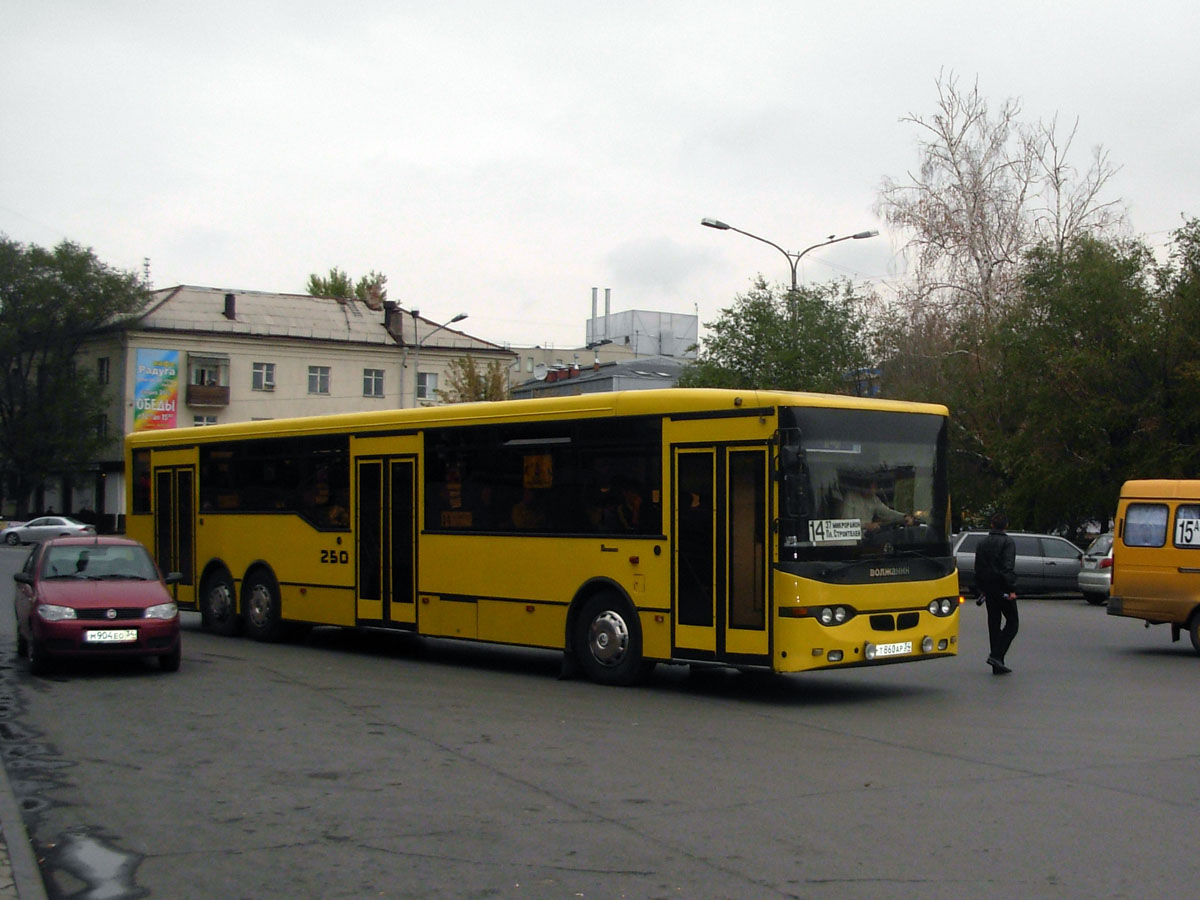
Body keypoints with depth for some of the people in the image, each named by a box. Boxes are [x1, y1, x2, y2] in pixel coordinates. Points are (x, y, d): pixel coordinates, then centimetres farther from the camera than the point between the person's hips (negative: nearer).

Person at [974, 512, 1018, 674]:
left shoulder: (982, 543, 12)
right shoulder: (1007, 542, -8)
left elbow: (978, 569, 16)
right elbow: (1009, 568, -18)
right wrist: (1011, 589, -19)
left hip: (988, 589, 6)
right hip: (1002, 588, -6)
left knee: (994, 624, 9)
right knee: (1012, 622, 3)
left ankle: (997, 664, 8)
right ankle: (996, 655, -13)